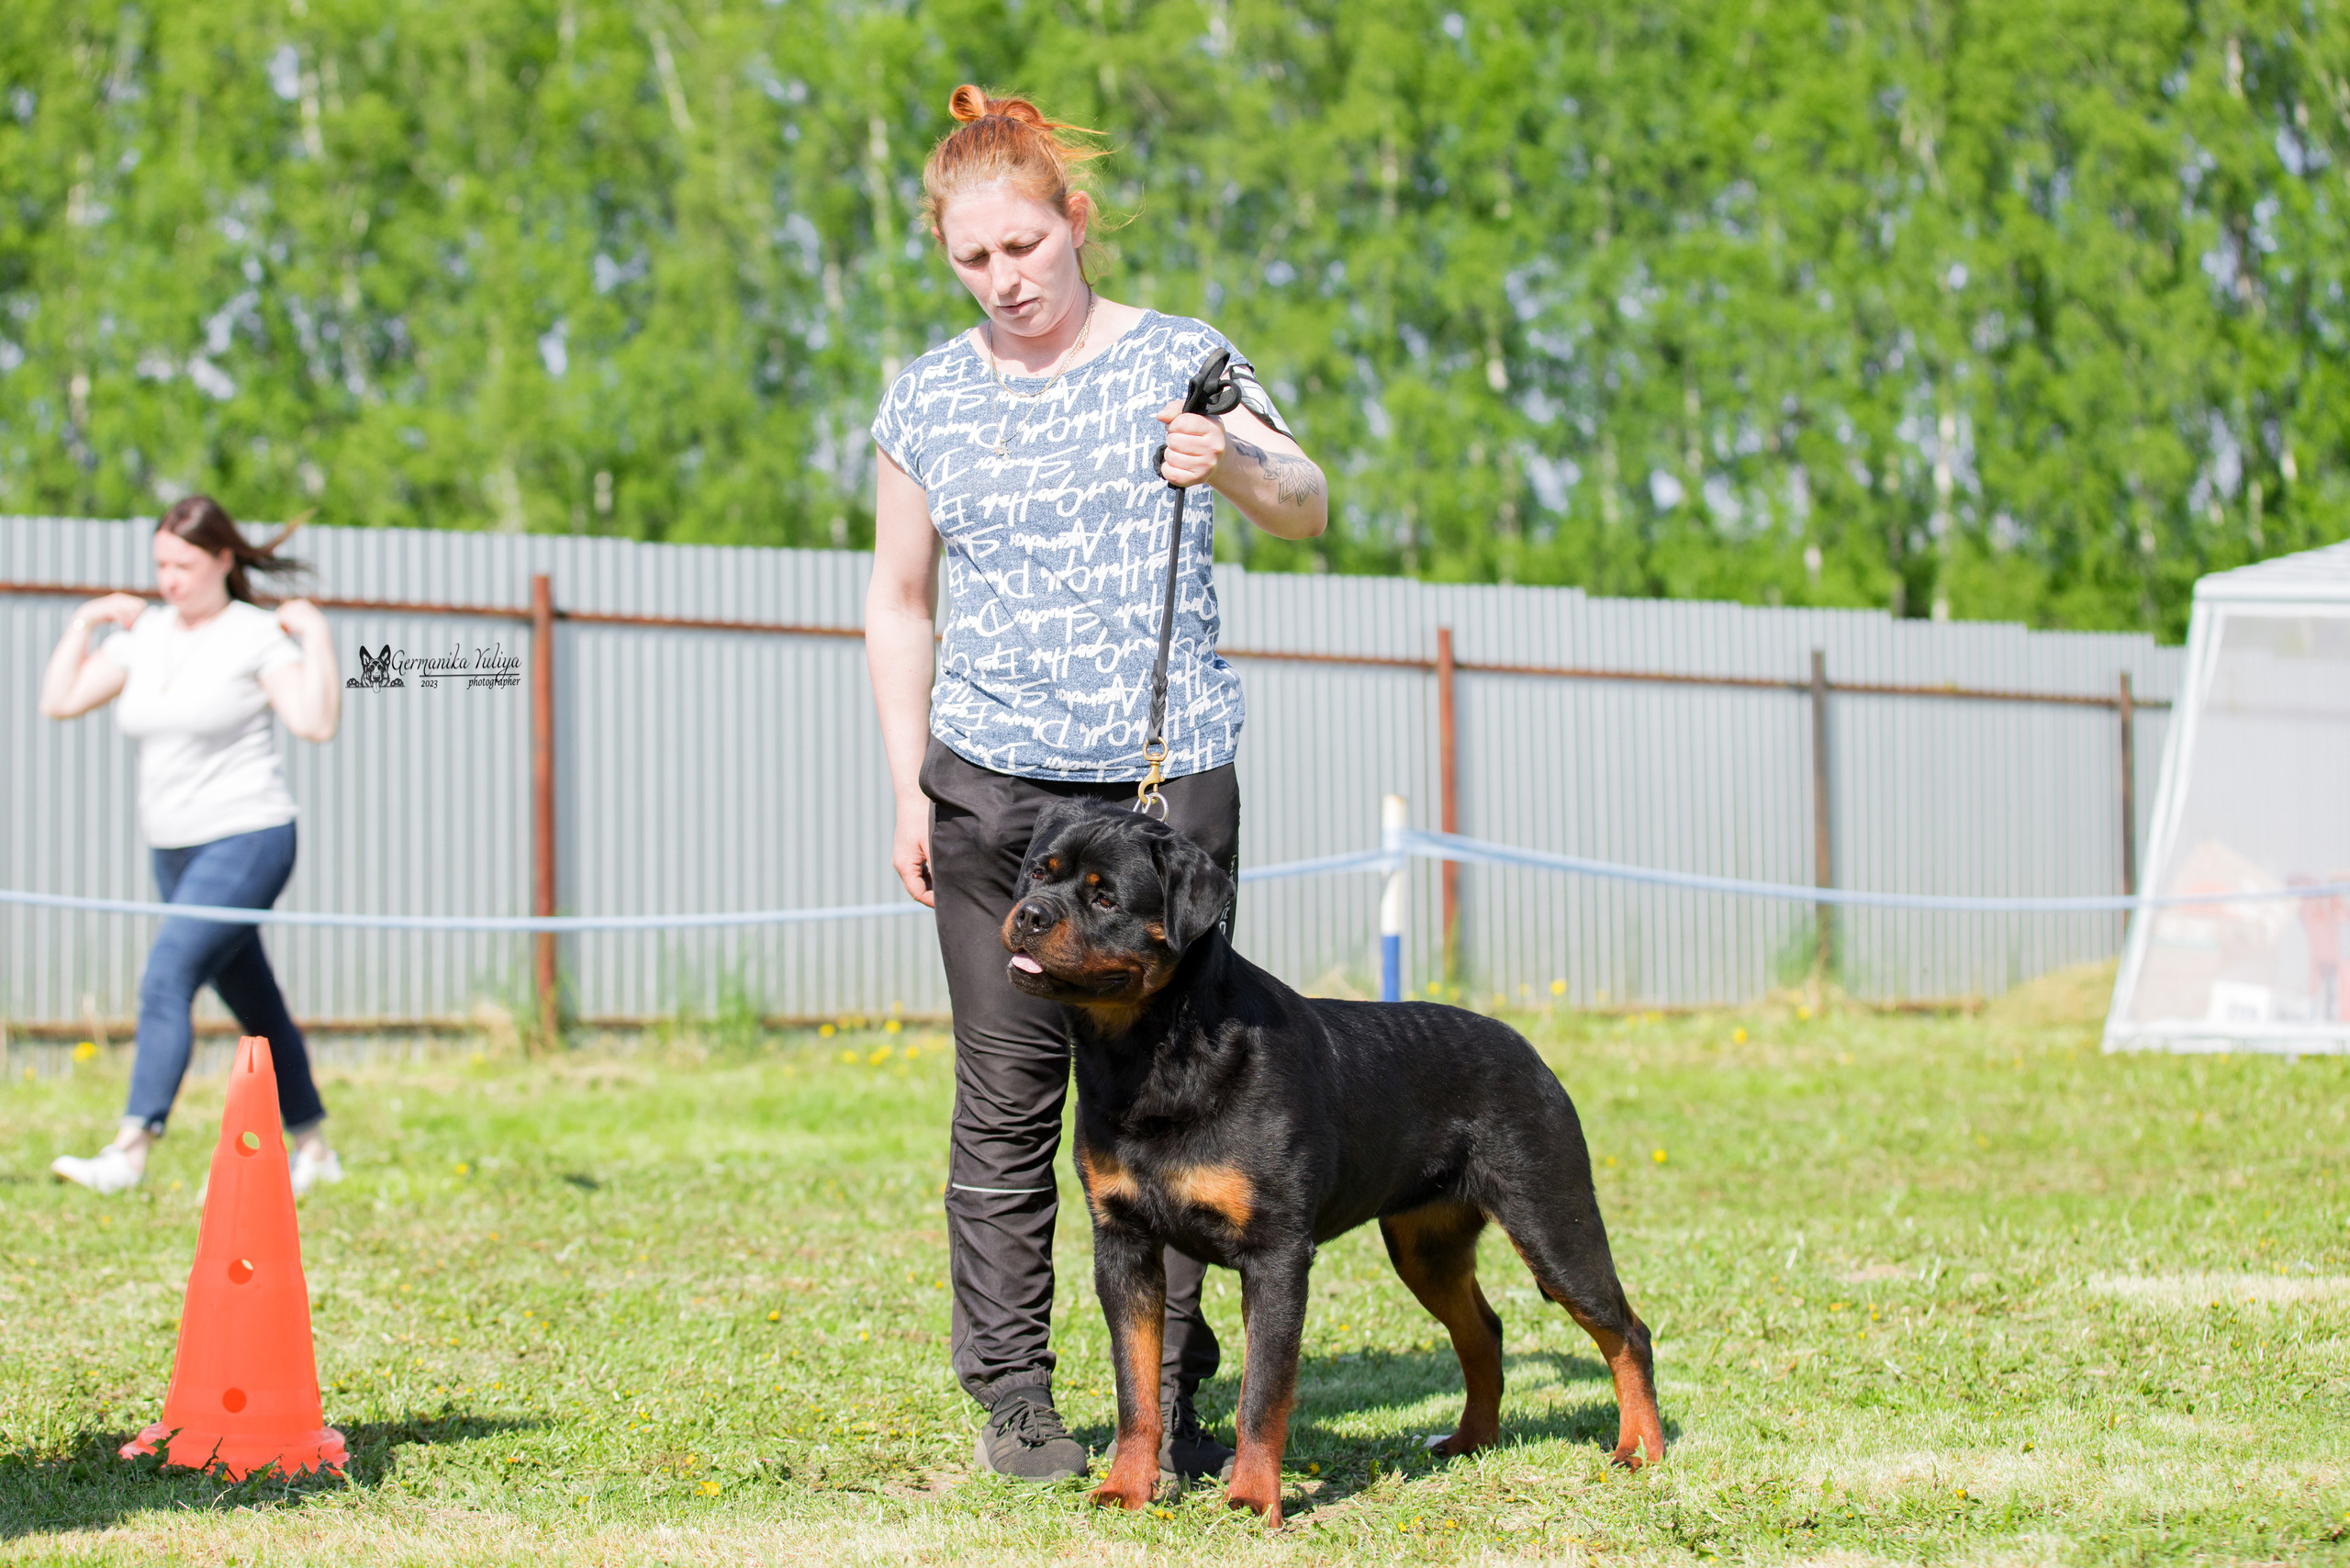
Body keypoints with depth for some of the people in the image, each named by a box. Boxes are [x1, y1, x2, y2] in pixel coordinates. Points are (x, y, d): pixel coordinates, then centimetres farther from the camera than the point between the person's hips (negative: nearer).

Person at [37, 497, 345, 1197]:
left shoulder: (258, 636, -8)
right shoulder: (144, 633, 9)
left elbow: (317, 723, -19)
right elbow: (59, 700, 8)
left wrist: (316, 634, -18)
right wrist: (85, 620, 5)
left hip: (247, 841, -7)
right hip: (174, 850, 7)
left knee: (166, 978, -19)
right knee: (253, 1002, 13)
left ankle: (130, 1150, -22)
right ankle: (311, 1147, 23)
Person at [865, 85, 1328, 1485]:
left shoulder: (1180, 361, 1)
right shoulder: (928, 400, 8)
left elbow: (1309, 508, -10)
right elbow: (900, 601, 14)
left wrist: (1236, 465, -32)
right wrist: (907, 788, 7)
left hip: (1172, 779, -1)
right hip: (994, 787, 1)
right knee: (1008, 1099, 2)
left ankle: (1169, 1398, 8)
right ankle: (1012, 1396, 9)